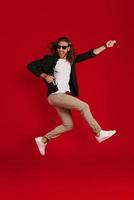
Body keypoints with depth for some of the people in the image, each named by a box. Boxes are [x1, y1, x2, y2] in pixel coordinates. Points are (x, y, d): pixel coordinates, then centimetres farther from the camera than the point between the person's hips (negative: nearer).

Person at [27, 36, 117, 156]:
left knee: (68, 125, 6)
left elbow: (90, 54, 11)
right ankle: (99, 134, -6)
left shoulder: (71, 60, 11)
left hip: (65, 96, 7)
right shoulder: (51, 60, -4)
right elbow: (31, 66, -6)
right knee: (84, 106, -15)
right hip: (55, 95, -7)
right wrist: (45, 76, -14)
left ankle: (43, 140, 15)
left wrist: (105, 46, 8)